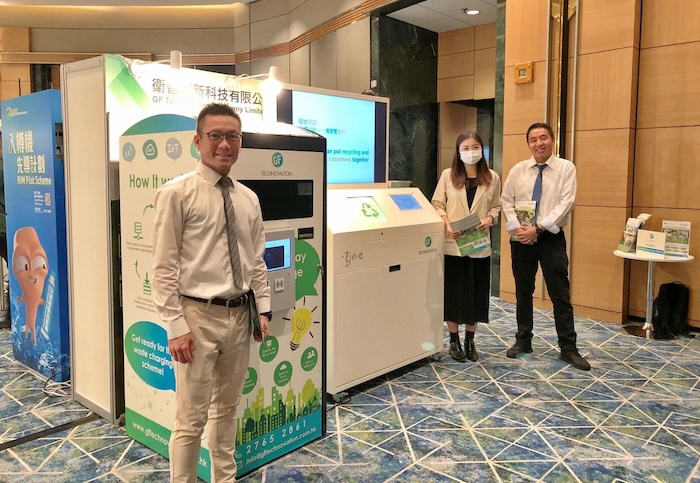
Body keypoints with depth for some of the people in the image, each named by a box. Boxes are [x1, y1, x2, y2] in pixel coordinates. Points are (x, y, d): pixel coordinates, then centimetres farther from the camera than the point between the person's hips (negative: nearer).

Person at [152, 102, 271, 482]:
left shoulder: (248, 199, 8)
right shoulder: (176, 194, -9)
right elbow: (164, 268, -11)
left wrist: (263, 309, 8)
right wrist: (176, 326, -15)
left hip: (239, 314, 6)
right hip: (198, 315, -5)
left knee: (228, 408, 20)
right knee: (191, 418, 3)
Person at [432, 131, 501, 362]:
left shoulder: (492, 178, 4)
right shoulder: (448, 175, 1)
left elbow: (496, 206, 9)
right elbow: (437, 204, 1)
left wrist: (489, 219, -12)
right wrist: (447, 223, -15)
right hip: (452, 243, -1)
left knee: (476, 293, 7)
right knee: (453, 291, 4)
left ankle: (470, 341, 24)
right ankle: (454, 341, 20)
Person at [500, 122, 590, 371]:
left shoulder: (566, 168, -3)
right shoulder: (518, 170, 5)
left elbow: (565, 204, -12)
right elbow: (506, 201, 4)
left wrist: (538, 228, -18)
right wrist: (517, 228, -11)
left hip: (551, 238, -2)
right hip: (520, 238, 3)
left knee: (560, 295, 1)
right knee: (523, 293, 12)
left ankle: (568, 348, 12)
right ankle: (523, 340, 26)